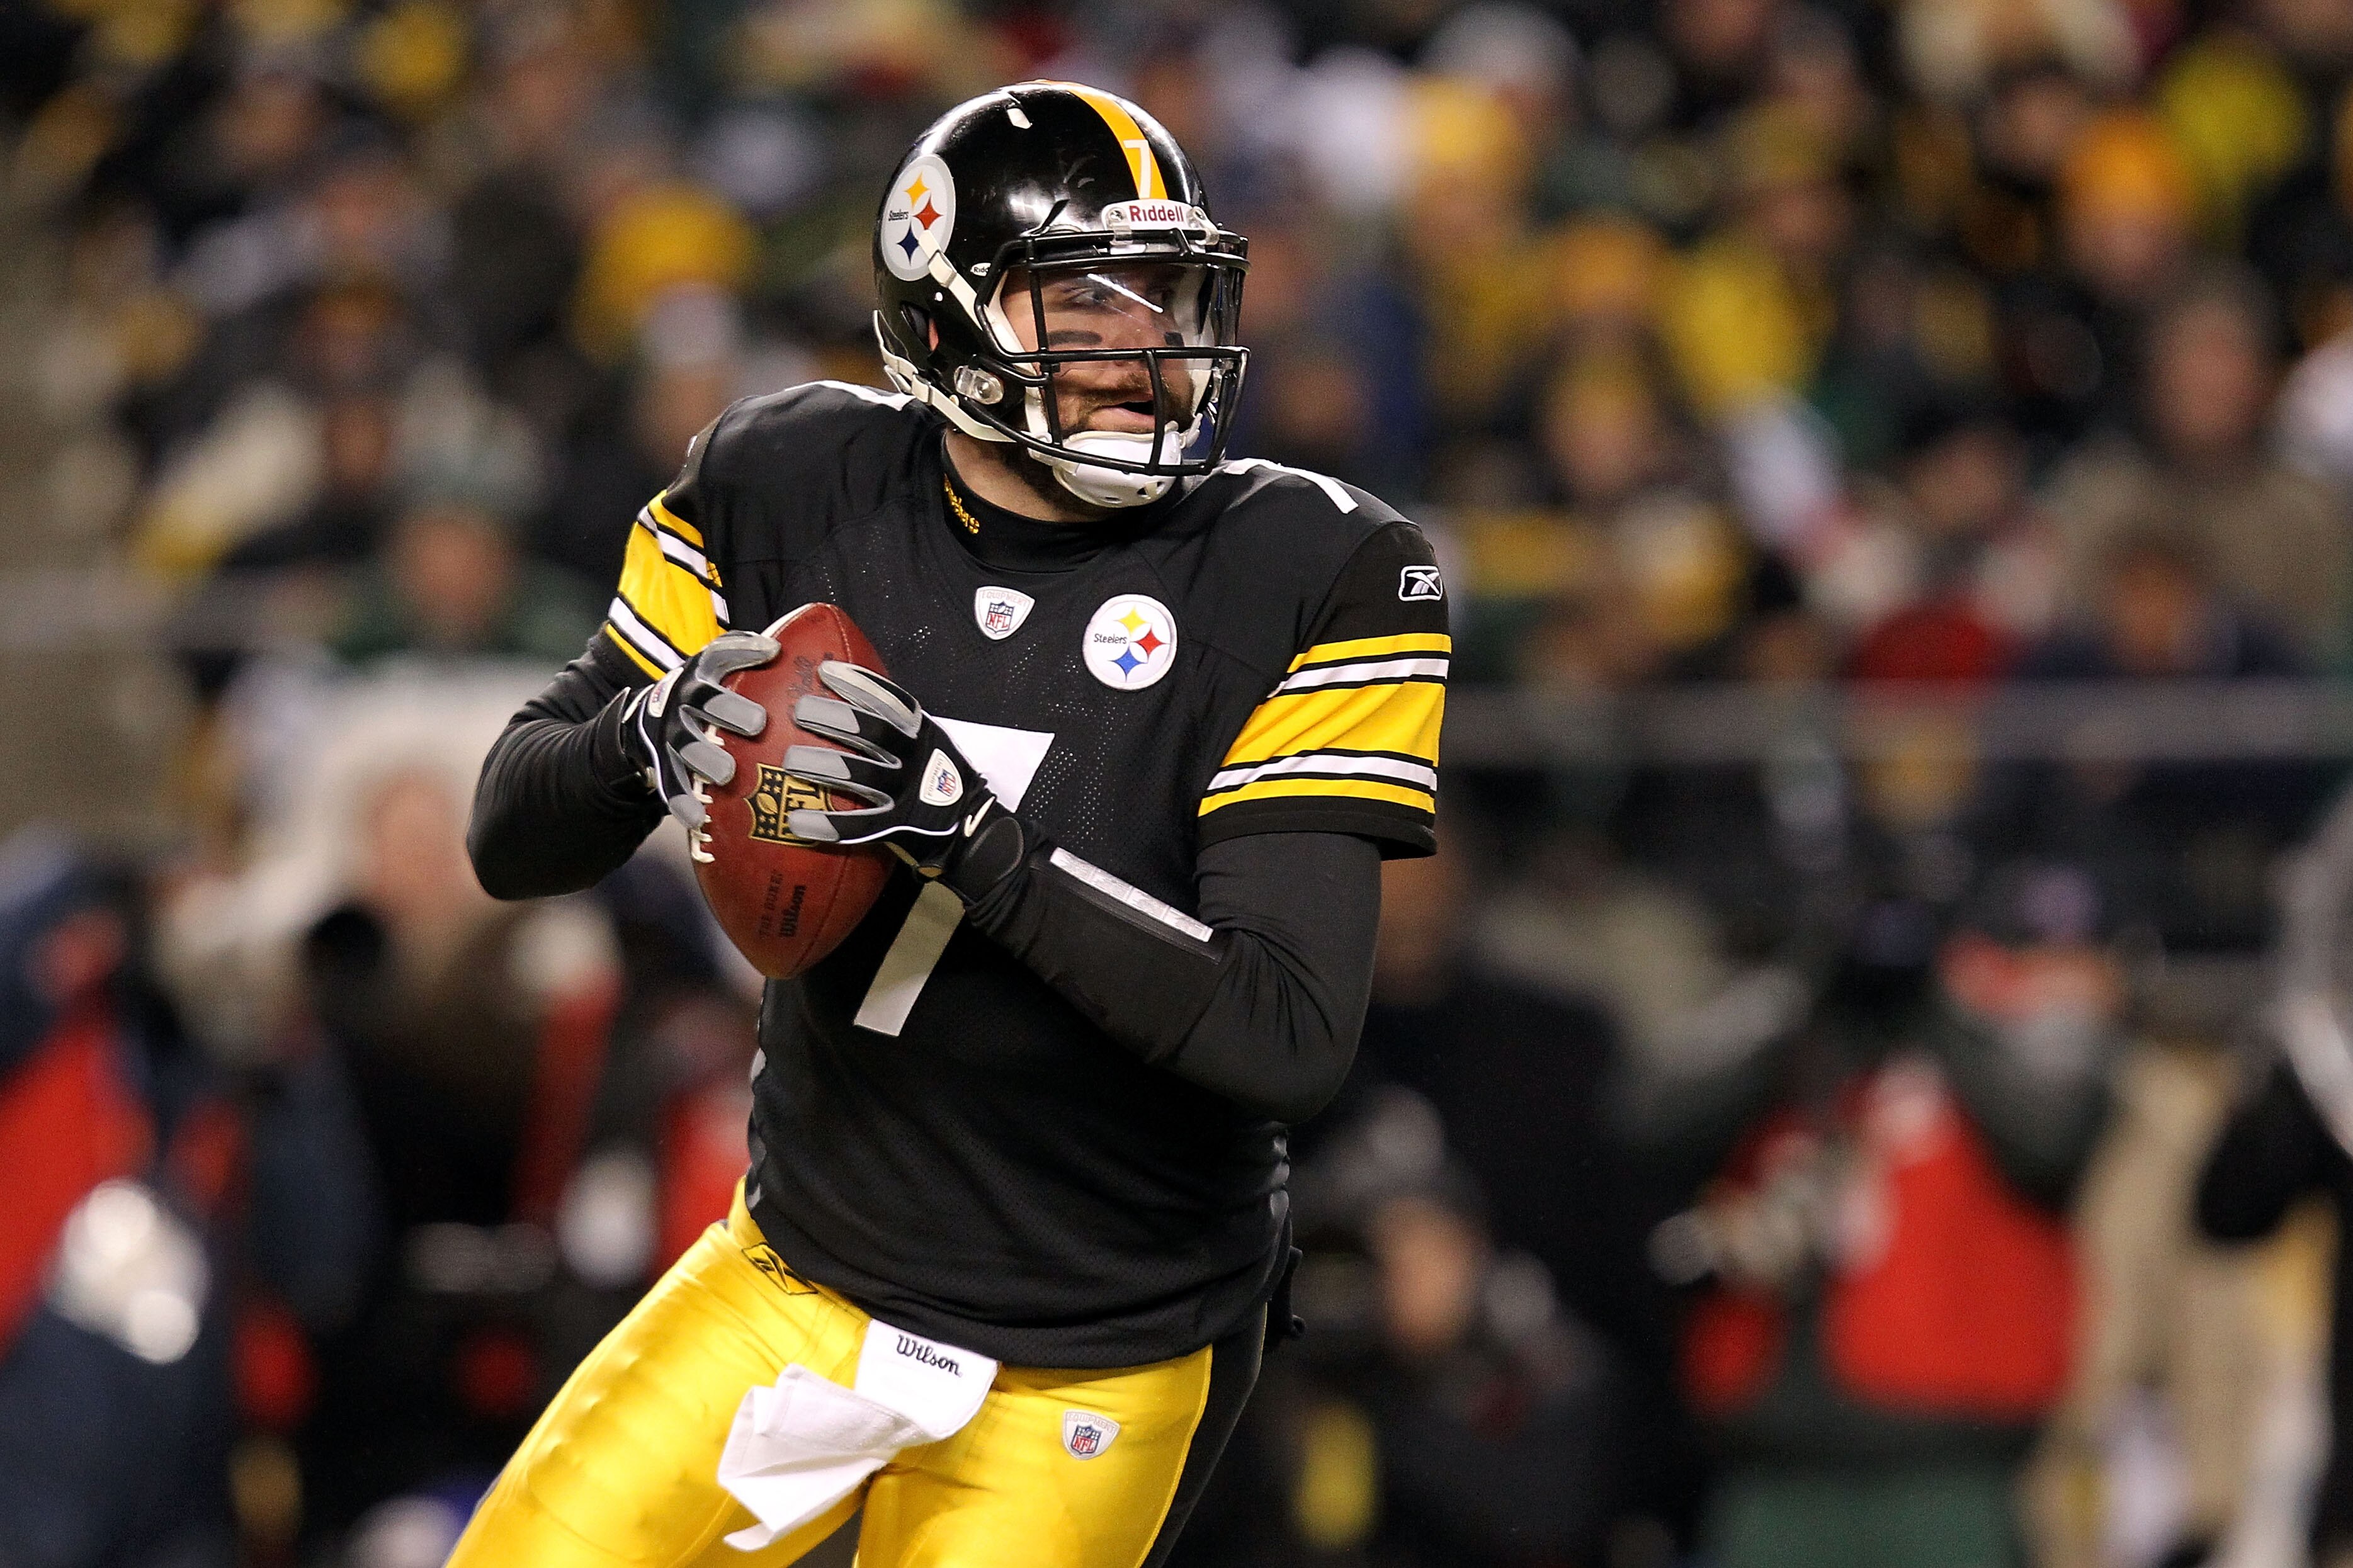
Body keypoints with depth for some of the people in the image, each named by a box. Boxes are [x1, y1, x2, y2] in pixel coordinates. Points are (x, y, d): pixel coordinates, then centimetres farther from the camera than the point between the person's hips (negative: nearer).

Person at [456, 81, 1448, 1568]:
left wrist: (964, 828, -34)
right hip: (801, 1274, 3)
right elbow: (513, 837, -1)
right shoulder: (798, 487, -5)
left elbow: (1291, 1036, -23)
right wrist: (659, 740, -25)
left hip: (1086, 1382, -3)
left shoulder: (1304, 577, -15)